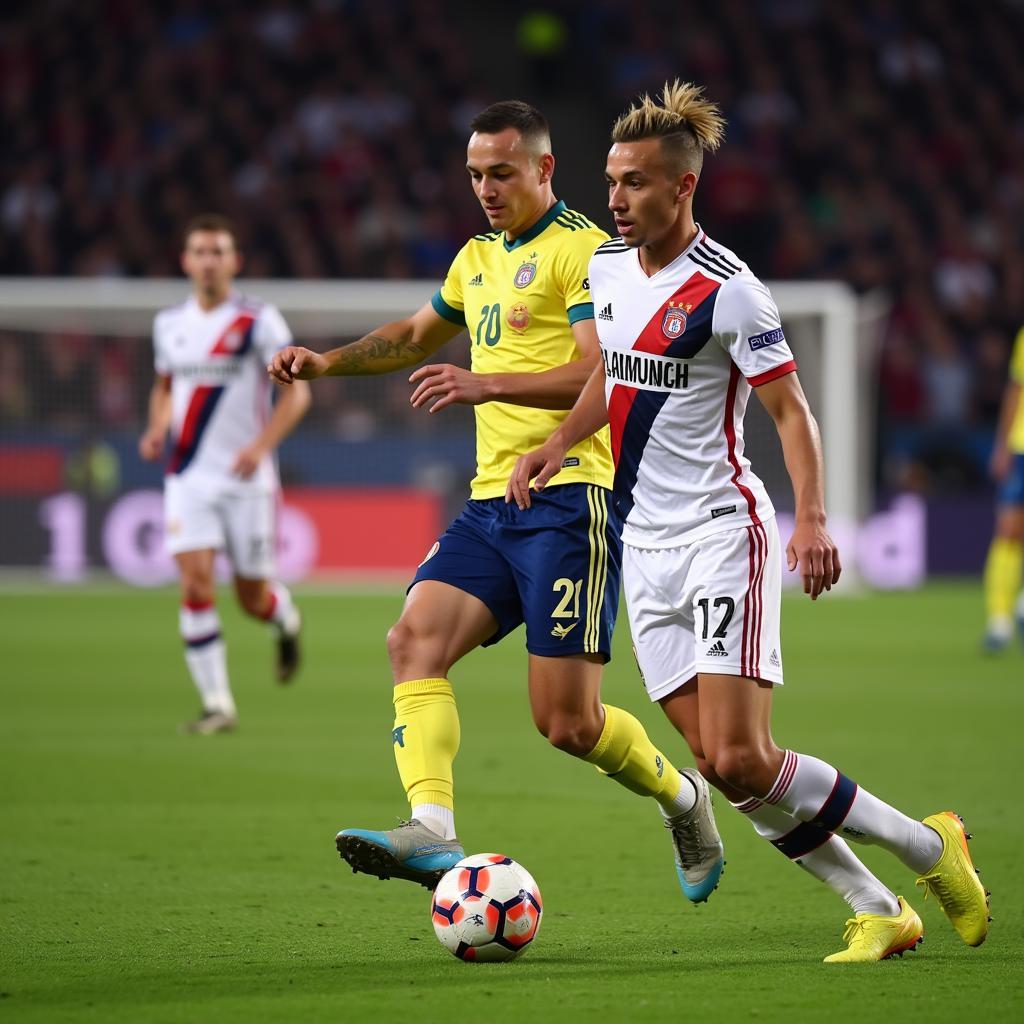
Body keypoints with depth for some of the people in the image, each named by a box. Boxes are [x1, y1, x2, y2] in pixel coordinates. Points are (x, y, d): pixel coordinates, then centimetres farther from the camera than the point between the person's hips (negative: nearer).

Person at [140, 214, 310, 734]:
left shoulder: (259, 321, -6)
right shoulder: (169, 324, 7)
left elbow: (296, 392, -6)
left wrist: (261, 446, -20)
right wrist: (157, 428, 2)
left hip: (246, 477, -3)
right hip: (188, 475, 3)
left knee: (252, 596, 4)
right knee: (195, 584, -13)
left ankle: (286, 619, 42)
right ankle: (217, 704, -8)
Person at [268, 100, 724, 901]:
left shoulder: (582, 251, -6)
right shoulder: (478, 258, 20)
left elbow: (597, 376, -18)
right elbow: (417, 333, 38)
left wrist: (488, 384, -27)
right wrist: (327, 363, 24)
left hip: (569, 499, -8)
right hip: (491, 501, 8)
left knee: (567, 722, -8)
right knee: (416, 640, -17)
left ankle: (681, 797, 21)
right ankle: (433, 834, -28)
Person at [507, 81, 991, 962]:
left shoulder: (727, 291, -14)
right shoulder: (607, 268, 8)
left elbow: (791, 410, -12)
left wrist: (812, 517, -25)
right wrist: (555, 446, 9)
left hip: (722, 531, -7)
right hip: (646, 542, 7)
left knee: (741, 759, -15)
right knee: (718, 764, 0)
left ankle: (929, 847, 4)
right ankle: (878, 911, 9)